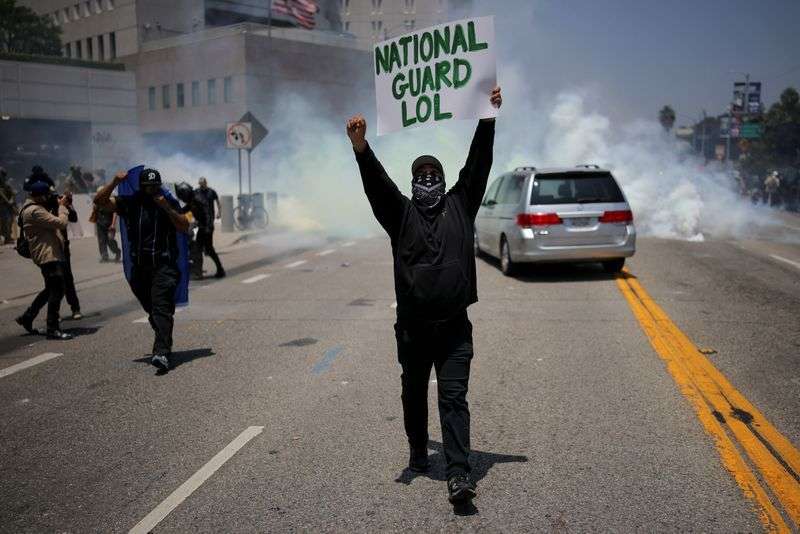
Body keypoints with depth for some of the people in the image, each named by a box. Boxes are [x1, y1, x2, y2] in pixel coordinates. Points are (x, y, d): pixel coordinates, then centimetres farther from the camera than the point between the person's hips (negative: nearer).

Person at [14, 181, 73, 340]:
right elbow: (61, 223, -22)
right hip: (48, 255, -11)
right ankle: (53, 329, -6)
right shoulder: (35, 211, -18)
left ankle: (27, 317, 28)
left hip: (51, 254, 11)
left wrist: (59, 206, 8)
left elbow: (52, 224, 18)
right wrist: (62, 206, -6)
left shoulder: (37, 208, 16)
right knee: (57, 291, -9)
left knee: (51, 289, 21)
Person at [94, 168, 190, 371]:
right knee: (152, 310, 13)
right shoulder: (129, 203, 7)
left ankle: (162, 353, -29)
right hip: (139, 268, 4)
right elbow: (100, 201, 1)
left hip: (164, 265, -3)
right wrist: (115, 182, -11)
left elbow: (184, 227, -4)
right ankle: (164, 344, 33)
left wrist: (167, 208, -16)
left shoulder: (169, 203, 4)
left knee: (161, 307, -18)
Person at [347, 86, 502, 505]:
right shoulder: (400, 213, 6)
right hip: (412, 327, 1)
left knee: (454, 398, -5)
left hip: (454, 328, -1)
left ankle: (458, 474, -9)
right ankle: (418, 453, 36)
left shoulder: (459, 205, 10)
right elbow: (377, 183, -10)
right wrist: (361, 148, -27)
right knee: (414, 395, 15)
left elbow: (478, 164, 5)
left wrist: (487, 119, -1)